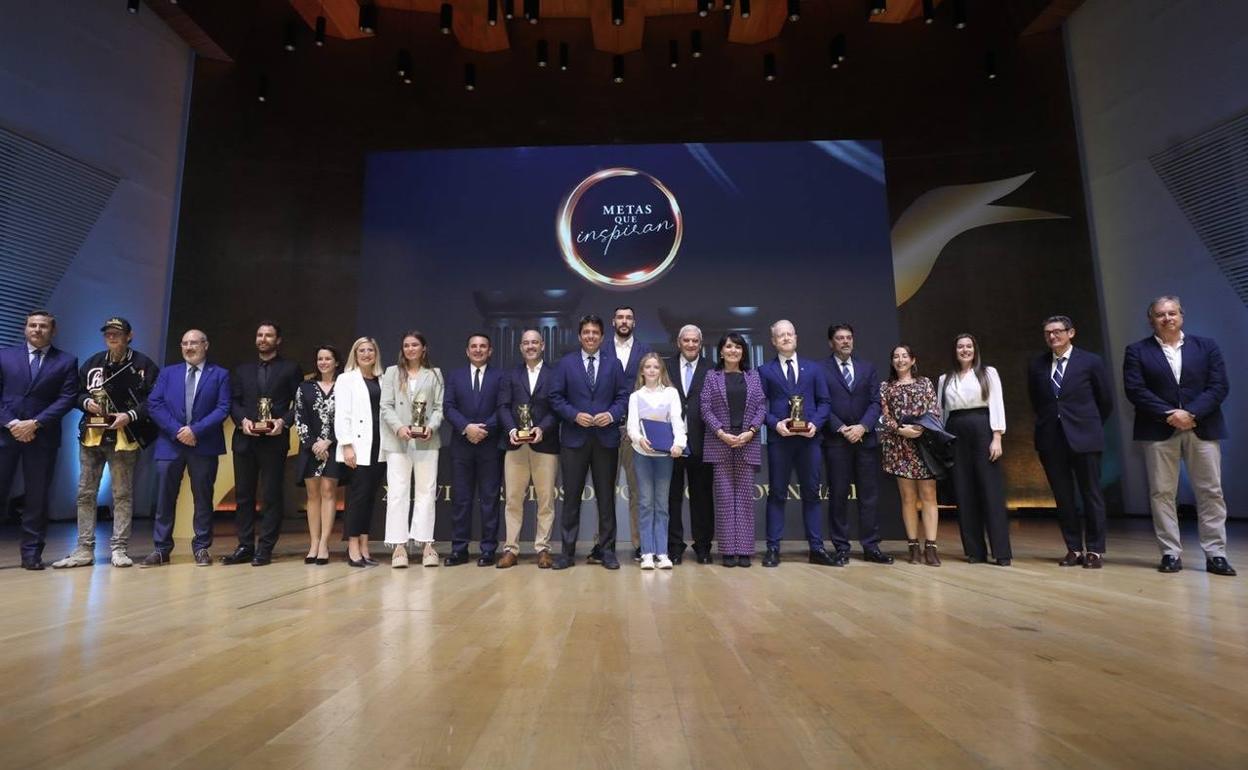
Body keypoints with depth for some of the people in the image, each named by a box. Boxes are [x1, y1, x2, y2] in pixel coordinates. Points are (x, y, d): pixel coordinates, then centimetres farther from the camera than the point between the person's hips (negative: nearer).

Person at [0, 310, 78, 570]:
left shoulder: (66, 361, 6)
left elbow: (67, 398, -2)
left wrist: (34, 423, -12)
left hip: (42, 436, -1)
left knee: (38, 496, 3)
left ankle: (32, 553, 10)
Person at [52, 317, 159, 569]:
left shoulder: (144, 365, -1)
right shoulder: (92, 363, 13)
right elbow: (78, 393, 18)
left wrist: (130, 416, -17)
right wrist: (87, 402, -3)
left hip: (124, 437, -4)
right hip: (91, 435, 5)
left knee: (123, 494, 0)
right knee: (85, 494, 7)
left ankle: (118, 548, 6)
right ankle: (84, 550, 14)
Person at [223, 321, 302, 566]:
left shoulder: (290, 369, 7)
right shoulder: (242, 370, 18)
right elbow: (233, 401, 11)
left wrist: (284, 421, -15)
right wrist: (242, 420, -8)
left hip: (274, 440, -4)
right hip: (245, 439, 4)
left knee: (272, 495, -2)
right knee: (243, 494, 6)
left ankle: (265, 548, 4)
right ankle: (245, 546, 13)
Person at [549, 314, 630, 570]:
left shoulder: (613, 365, 9)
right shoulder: (566, 363, 6)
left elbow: (623, 397, 5)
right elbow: (556, 397, 1)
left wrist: (612, 414, -13)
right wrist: (575, 415, -13)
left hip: (606, 438, 1)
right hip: (574, 438, -1)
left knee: (606, 496, 6)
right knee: (571, 496, 3)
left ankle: (606, 550, 16)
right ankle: (568, 551, 12)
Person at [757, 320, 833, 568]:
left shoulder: (814, 368, 13)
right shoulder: (765, 370, 7)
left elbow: (824, 401, 8)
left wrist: (815, 423, -8)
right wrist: (775, 424, -14)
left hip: (808, 438, 2)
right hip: (779, 439, -2)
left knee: (811, 493, 7)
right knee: (777, 494, 3)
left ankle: (817, 548, 14)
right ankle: (773, 549, 8)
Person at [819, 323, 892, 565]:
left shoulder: (867, 368, 14)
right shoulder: (821, 369, 2)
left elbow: (875, 402, 6)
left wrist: (862, 427, -9)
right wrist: (841, 429, -13)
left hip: (865, 438, 3)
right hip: (836, 440, -3)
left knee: (869, 495, 5)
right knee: (838, 495, 2)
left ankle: (871, 547, 13)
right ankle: (841, 547, 10)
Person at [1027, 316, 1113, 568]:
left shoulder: (1090, 361, 0)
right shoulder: (1036, 365, 6)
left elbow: (1106, 400, 9)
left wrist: (1090, 425, 14)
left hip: (1083, 437, -2)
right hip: (1051, 438, 3)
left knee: (1091, 495, 4)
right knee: (1063, 497, 6)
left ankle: (1095, 550, 12)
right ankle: (1074, 548, 14)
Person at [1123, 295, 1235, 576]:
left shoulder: (1206, 346, 9)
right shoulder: (1137, 351, 4)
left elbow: (1219, 386, 0)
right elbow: (1135, 390, -5)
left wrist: (1191, 413, -14)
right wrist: (1169, 415, -15)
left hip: (1202, 428, 2)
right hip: (1159, 431, -1)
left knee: (1211, 492, 3)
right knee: (1162, 492, 0)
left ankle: (1215, 554, 11)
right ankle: (1171, 553, 7)